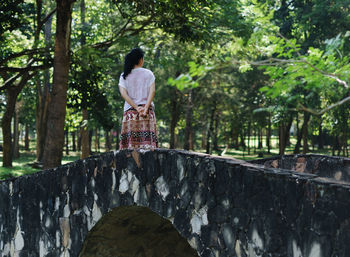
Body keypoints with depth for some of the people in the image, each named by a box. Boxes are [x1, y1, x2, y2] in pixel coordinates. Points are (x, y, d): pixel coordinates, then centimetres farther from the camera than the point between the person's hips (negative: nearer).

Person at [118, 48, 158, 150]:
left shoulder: (124, 76, 9)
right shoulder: (148, 73, 6)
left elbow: (123, 93, -4)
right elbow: (152, 91, -6)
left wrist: (137, 108, -7)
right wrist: (146, 108, -12)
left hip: (130, 111, 1)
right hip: (148, 111, -1)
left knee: (130, 142, -3)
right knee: (148, 140, -7)